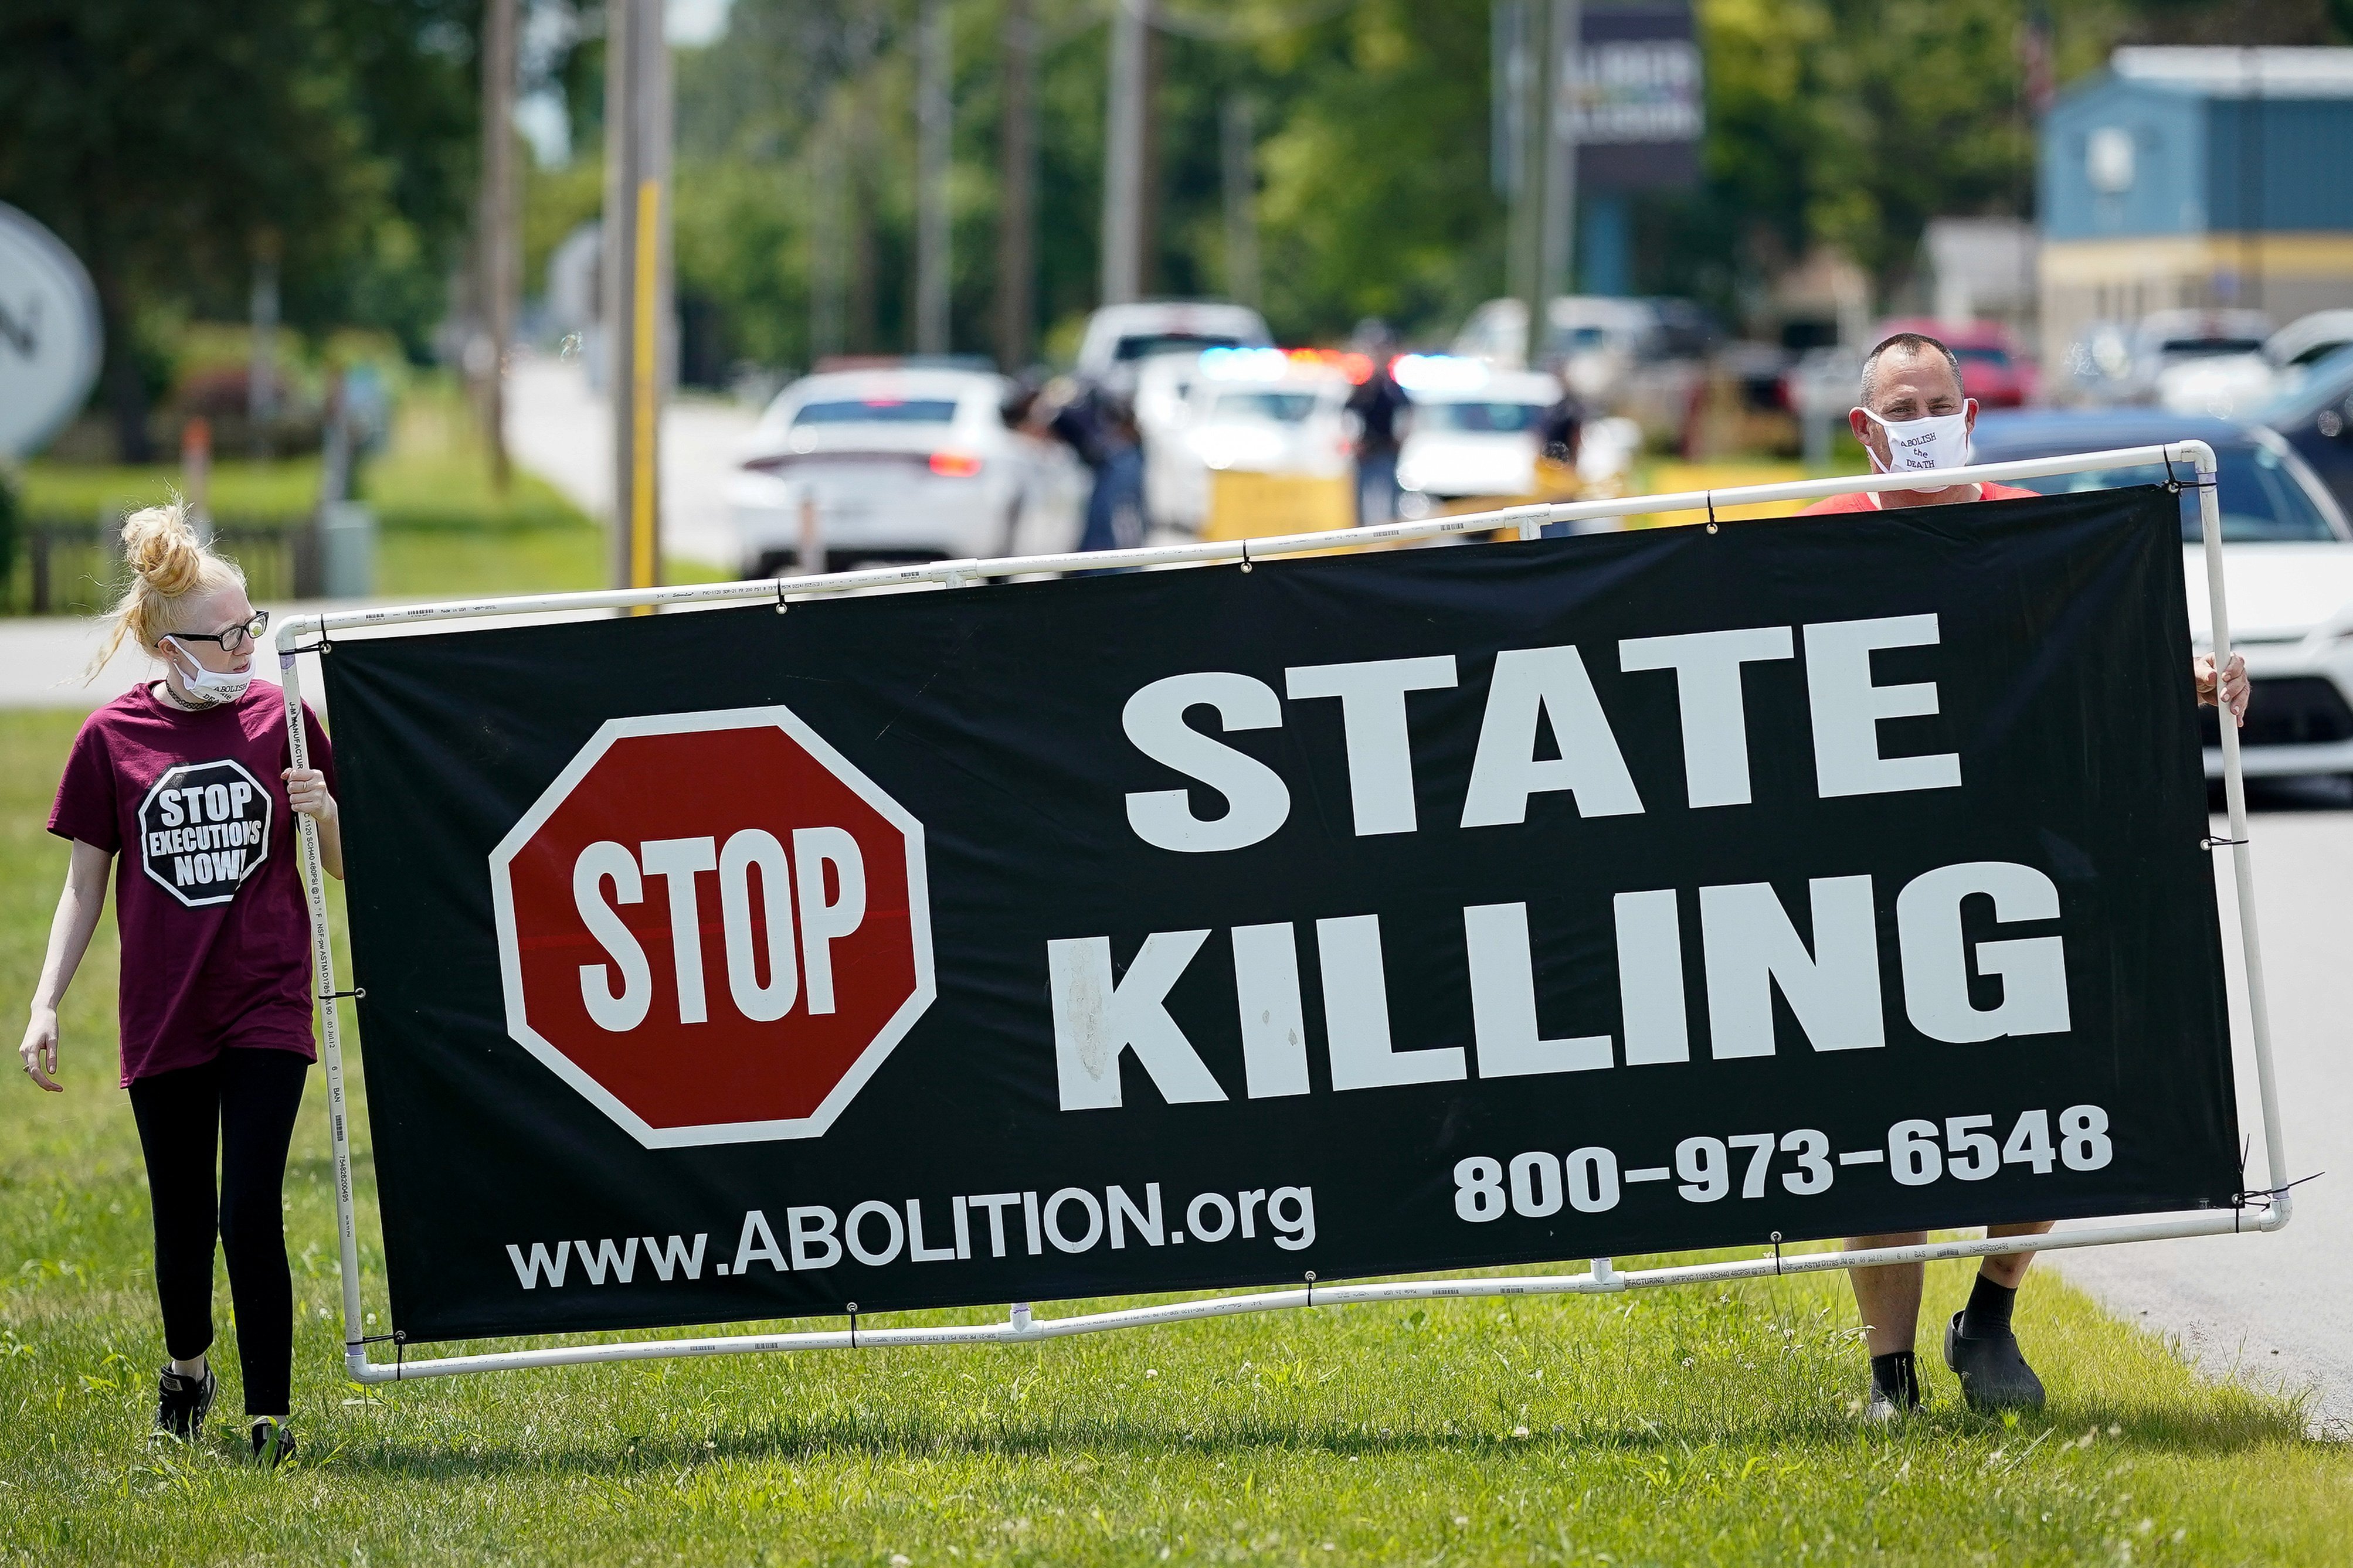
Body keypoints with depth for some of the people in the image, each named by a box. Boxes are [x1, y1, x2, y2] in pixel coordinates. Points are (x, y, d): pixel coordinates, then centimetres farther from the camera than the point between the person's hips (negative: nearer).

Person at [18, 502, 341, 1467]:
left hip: (266, 1010, -1)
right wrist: (45, 1004, -2)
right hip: (163, 1017, 1)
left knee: (252, 1217, -10)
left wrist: (325, 813, -15)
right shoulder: (113, 738, -3)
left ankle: (270, 1415, -1)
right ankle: (185, 1365, 39)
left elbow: (345, 866, 6)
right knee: (182, 1217, 13)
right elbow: (85, 883, 5)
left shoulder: (280, 718, -1)